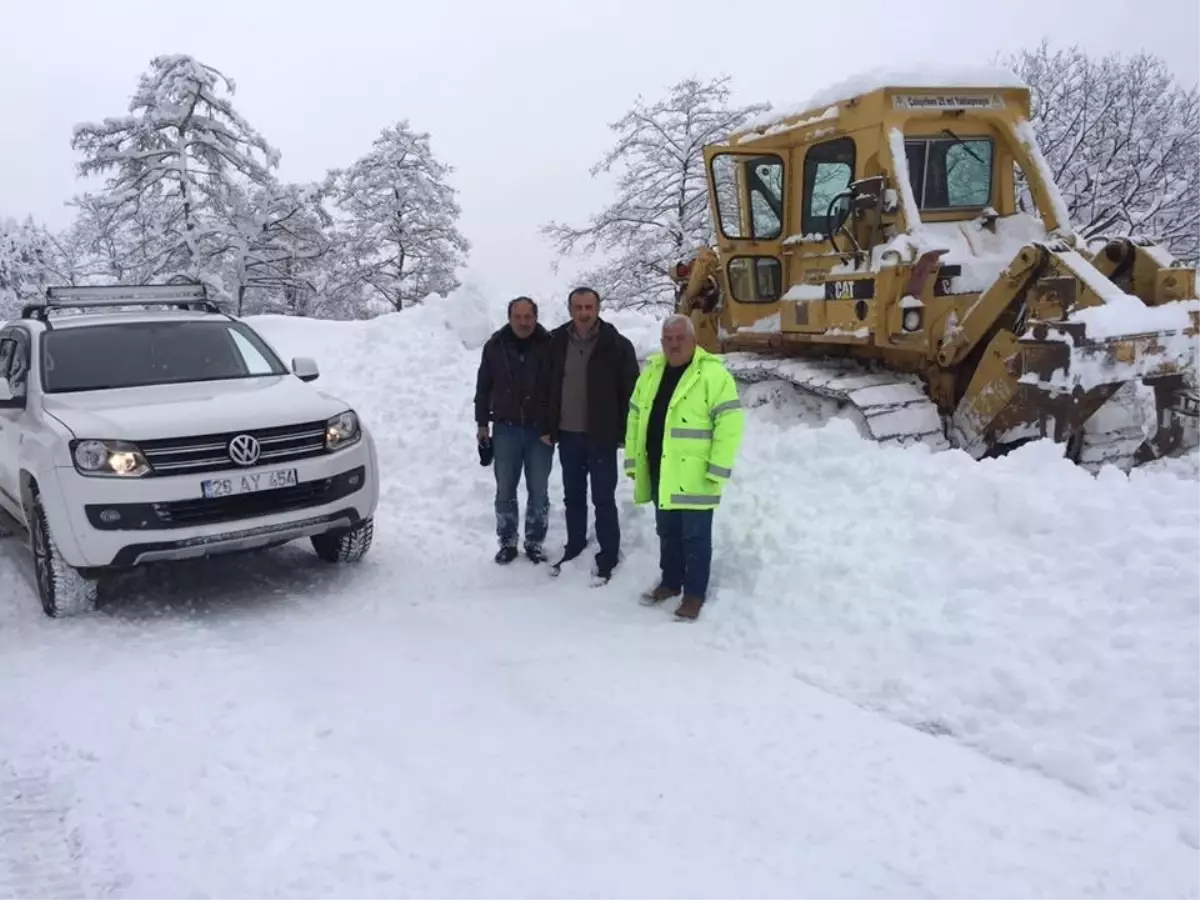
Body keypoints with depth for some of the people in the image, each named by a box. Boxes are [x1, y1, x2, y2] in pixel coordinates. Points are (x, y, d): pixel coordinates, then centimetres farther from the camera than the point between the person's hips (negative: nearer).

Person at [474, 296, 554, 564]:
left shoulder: (549, 345, -6)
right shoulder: (495, 346, -1)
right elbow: (483, 387, 7)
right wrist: (482, 423, 5)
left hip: (540, 430, -1)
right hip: (506, 429, 1)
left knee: (538, 491, 6)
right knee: (505, 491, 7)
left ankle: (534, 542, 19)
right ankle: (507, 542, 19)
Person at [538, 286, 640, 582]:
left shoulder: (617, 345, -9)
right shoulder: (557, 343, 2)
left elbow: (630, 392, -7)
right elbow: (546, 388, 7)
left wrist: (624, 434, -9)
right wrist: (546, 428, 4)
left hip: (601, 436, -4)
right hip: (567, 435, 4)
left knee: (603, 500, 2)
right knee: (573, 497, 16)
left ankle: (608, 558, 13)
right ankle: (574, 549, 31)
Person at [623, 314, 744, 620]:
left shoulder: (713, 374, -11)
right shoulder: (651, 373, 10)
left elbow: (730, 423, -16)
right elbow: (635, 419, 15)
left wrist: (718, 470, -18)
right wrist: (634, 462, 12)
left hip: (693, 476, -6)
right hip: (659, 472, 6)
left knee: (695, 536, 4)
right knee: (668, 532, 19)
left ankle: (694, 594, 15)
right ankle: (670, 583, 34)